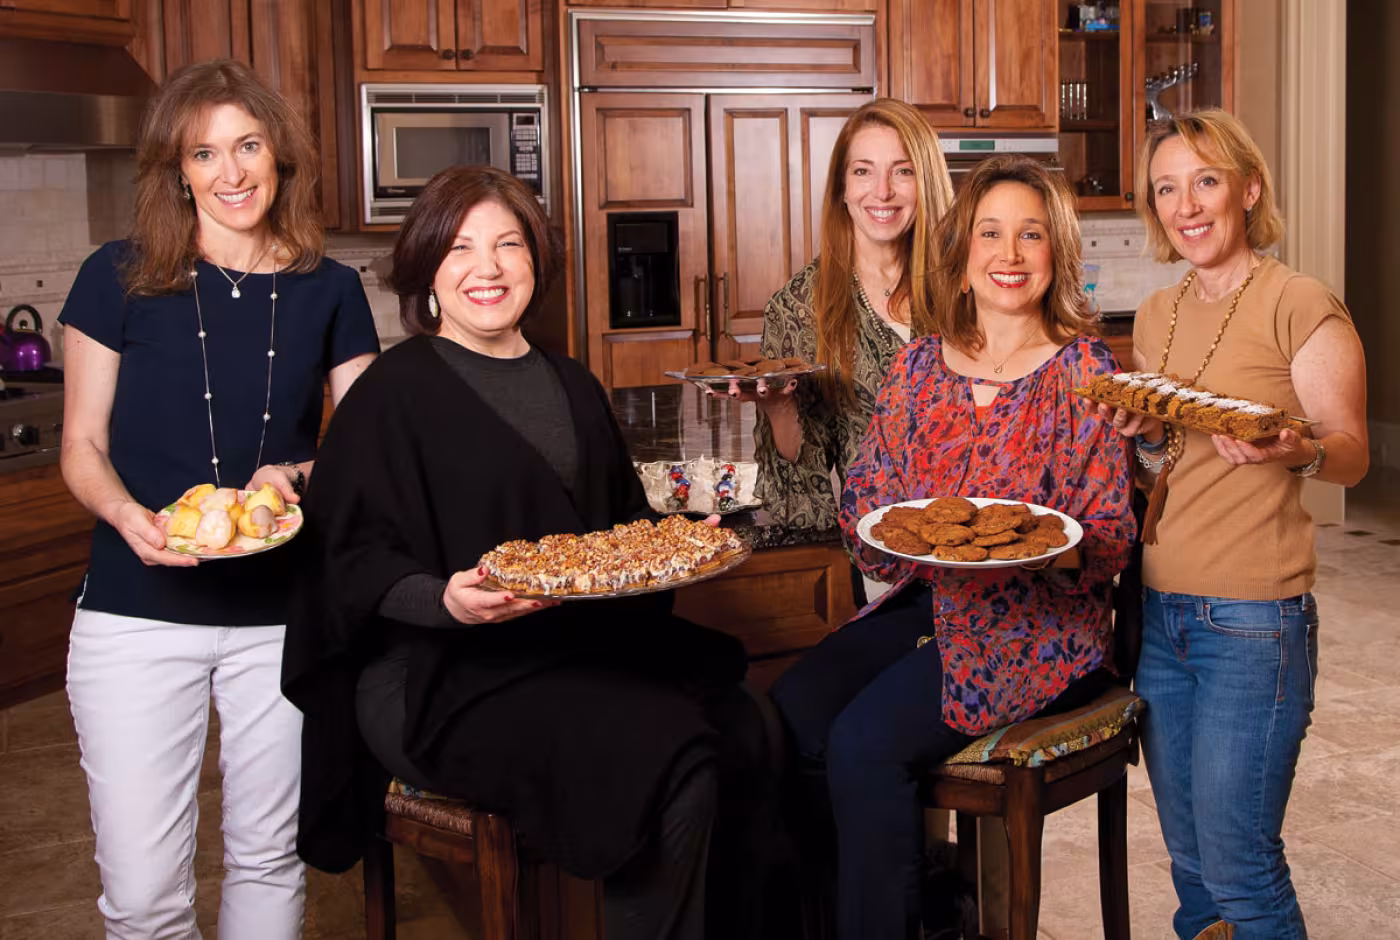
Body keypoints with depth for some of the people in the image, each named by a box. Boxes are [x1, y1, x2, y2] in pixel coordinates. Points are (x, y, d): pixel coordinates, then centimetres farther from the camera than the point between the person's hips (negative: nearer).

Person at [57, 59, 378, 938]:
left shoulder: (329, 291, 3)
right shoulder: (118, 279, -2)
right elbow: (82, 446, 2)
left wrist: (299, 476, -15)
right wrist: (126, 513, -19)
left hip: (284, 618, 2)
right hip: (138, 616, -1)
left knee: (269, 860, 13)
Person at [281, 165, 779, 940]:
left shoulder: (571, 387, 17)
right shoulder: (395, 392, -2)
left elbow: (623, 519, 27)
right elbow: (359, 563, -7)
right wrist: (447, 602, -25)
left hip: (587, 641, 6)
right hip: (441, 675, -6)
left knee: (742, 732, -19)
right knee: (671, 760, -27)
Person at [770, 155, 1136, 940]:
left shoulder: (1085, 370, -4)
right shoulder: (920, 365, 9)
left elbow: (1112, 537, -5)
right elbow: (865, 498, 9)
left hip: (1036, 624, -5)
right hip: (926, 602, 5)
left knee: (865, 743, -24)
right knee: (788, 713, -16)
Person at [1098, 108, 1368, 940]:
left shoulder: (1302, 306, -8)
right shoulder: (1158, 315, 11)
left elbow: (1352, 453, -9)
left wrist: (1294, 451, -30)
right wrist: (1148, 440, -5)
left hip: (1254, 621, -6)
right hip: (1157, 613, 6)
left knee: (1237, 865, -2)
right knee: (1189, 859, 15)